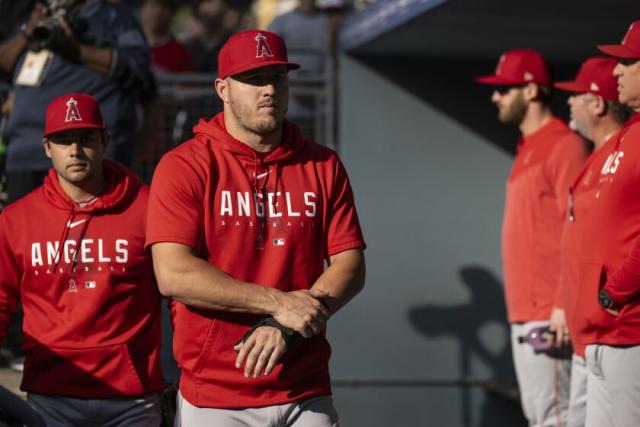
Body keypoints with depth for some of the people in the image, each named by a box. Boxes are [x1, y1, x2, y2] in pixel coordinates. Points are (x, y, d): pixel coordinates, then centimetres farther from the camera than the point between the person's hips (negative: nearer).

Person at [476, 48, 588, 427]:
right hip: (524, 311, 10)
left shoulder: (564, 146, -11)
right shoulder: (528, 150, 19)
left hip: (548, 313, -10)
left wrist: (563, 306, -22)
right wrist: (522, 309, 18)